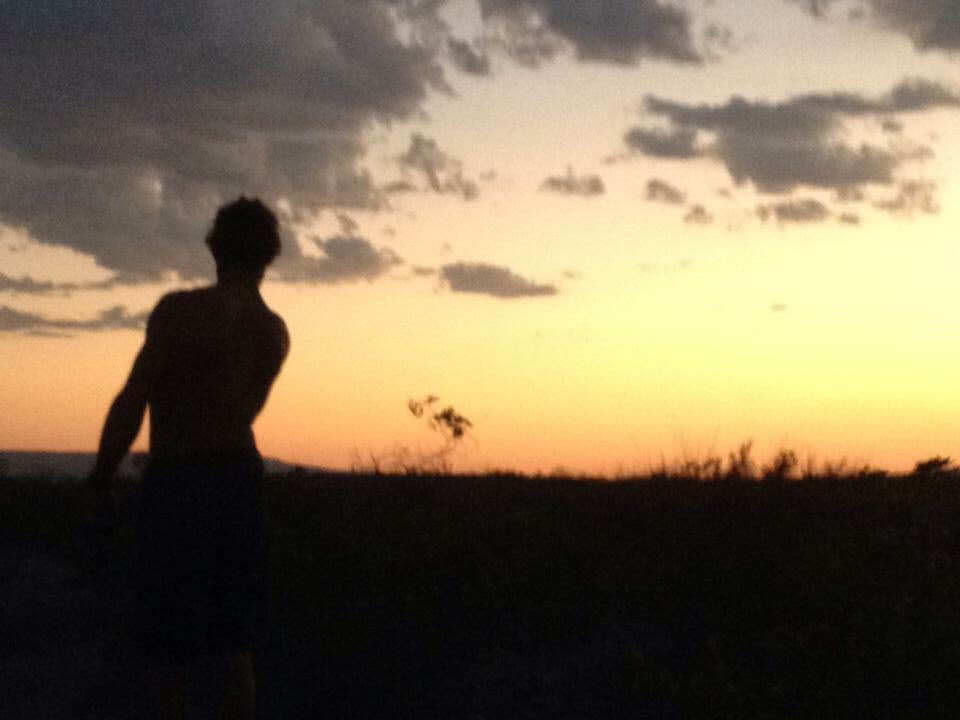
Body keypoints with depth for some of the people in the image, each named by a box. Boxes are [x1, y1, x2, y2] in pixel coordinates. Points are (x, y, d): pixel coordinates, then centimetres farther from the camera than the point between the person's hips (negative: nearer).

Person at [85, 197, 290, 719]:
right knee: (230, 642, 14)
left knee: (166, 642, 1)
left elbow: (131, 402, -14)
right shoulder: (274, 332, 6)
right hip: (240, 478, 5)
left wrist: (101, 478, -5)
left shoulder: (181, 310, -11)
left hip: (176, 483, -5)